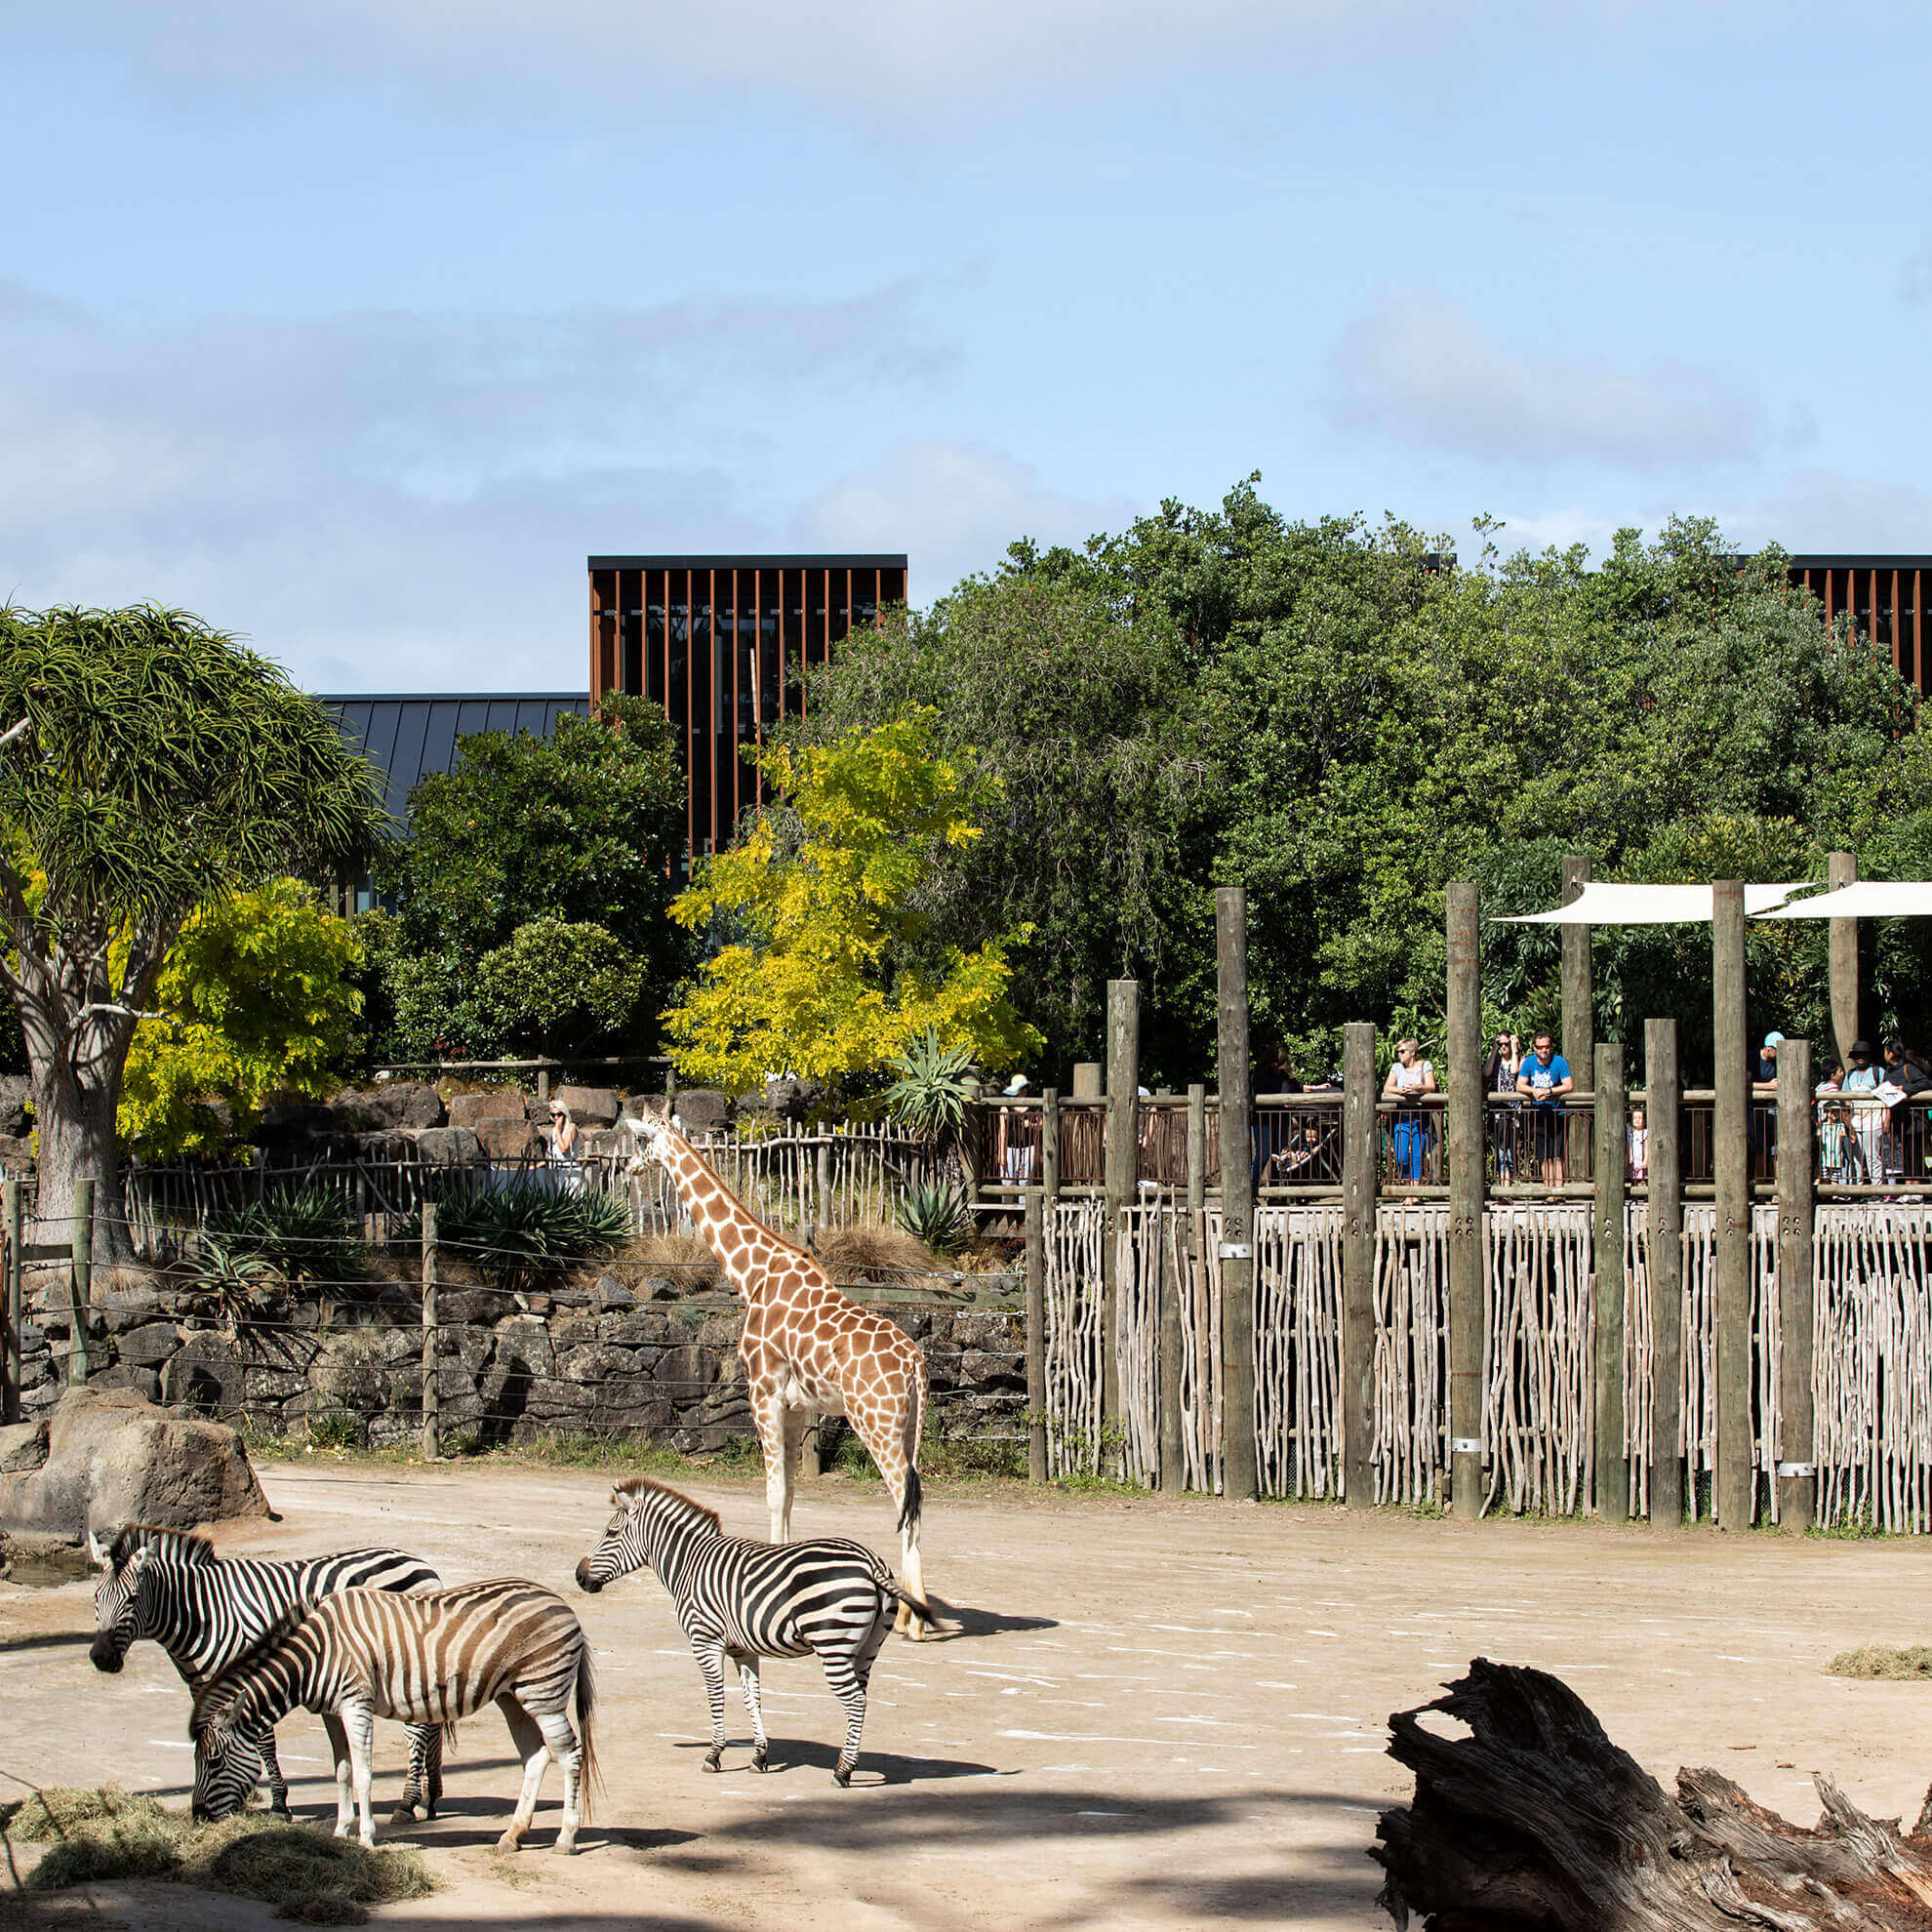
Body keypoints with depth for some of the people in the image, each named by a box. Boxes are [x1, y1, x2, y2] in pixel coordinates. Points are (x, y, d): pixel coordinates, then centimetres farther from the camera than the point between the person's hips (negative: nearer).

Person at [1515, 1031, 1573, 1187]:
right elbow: (1519, 1086, -2)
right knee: (1543, 1157, 2)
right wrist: (1534, 1091, -21)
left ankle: (1558, 1189, -9)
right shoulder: (1529, 1062, 2)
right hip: (1537, 1114, 3)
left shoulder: (1560, 1062, -5)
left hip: (1557, 1114, -3)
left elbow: (1568, 1086, -12)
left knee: (1557, 1156, -8)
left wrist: (1548, 1091, -22)